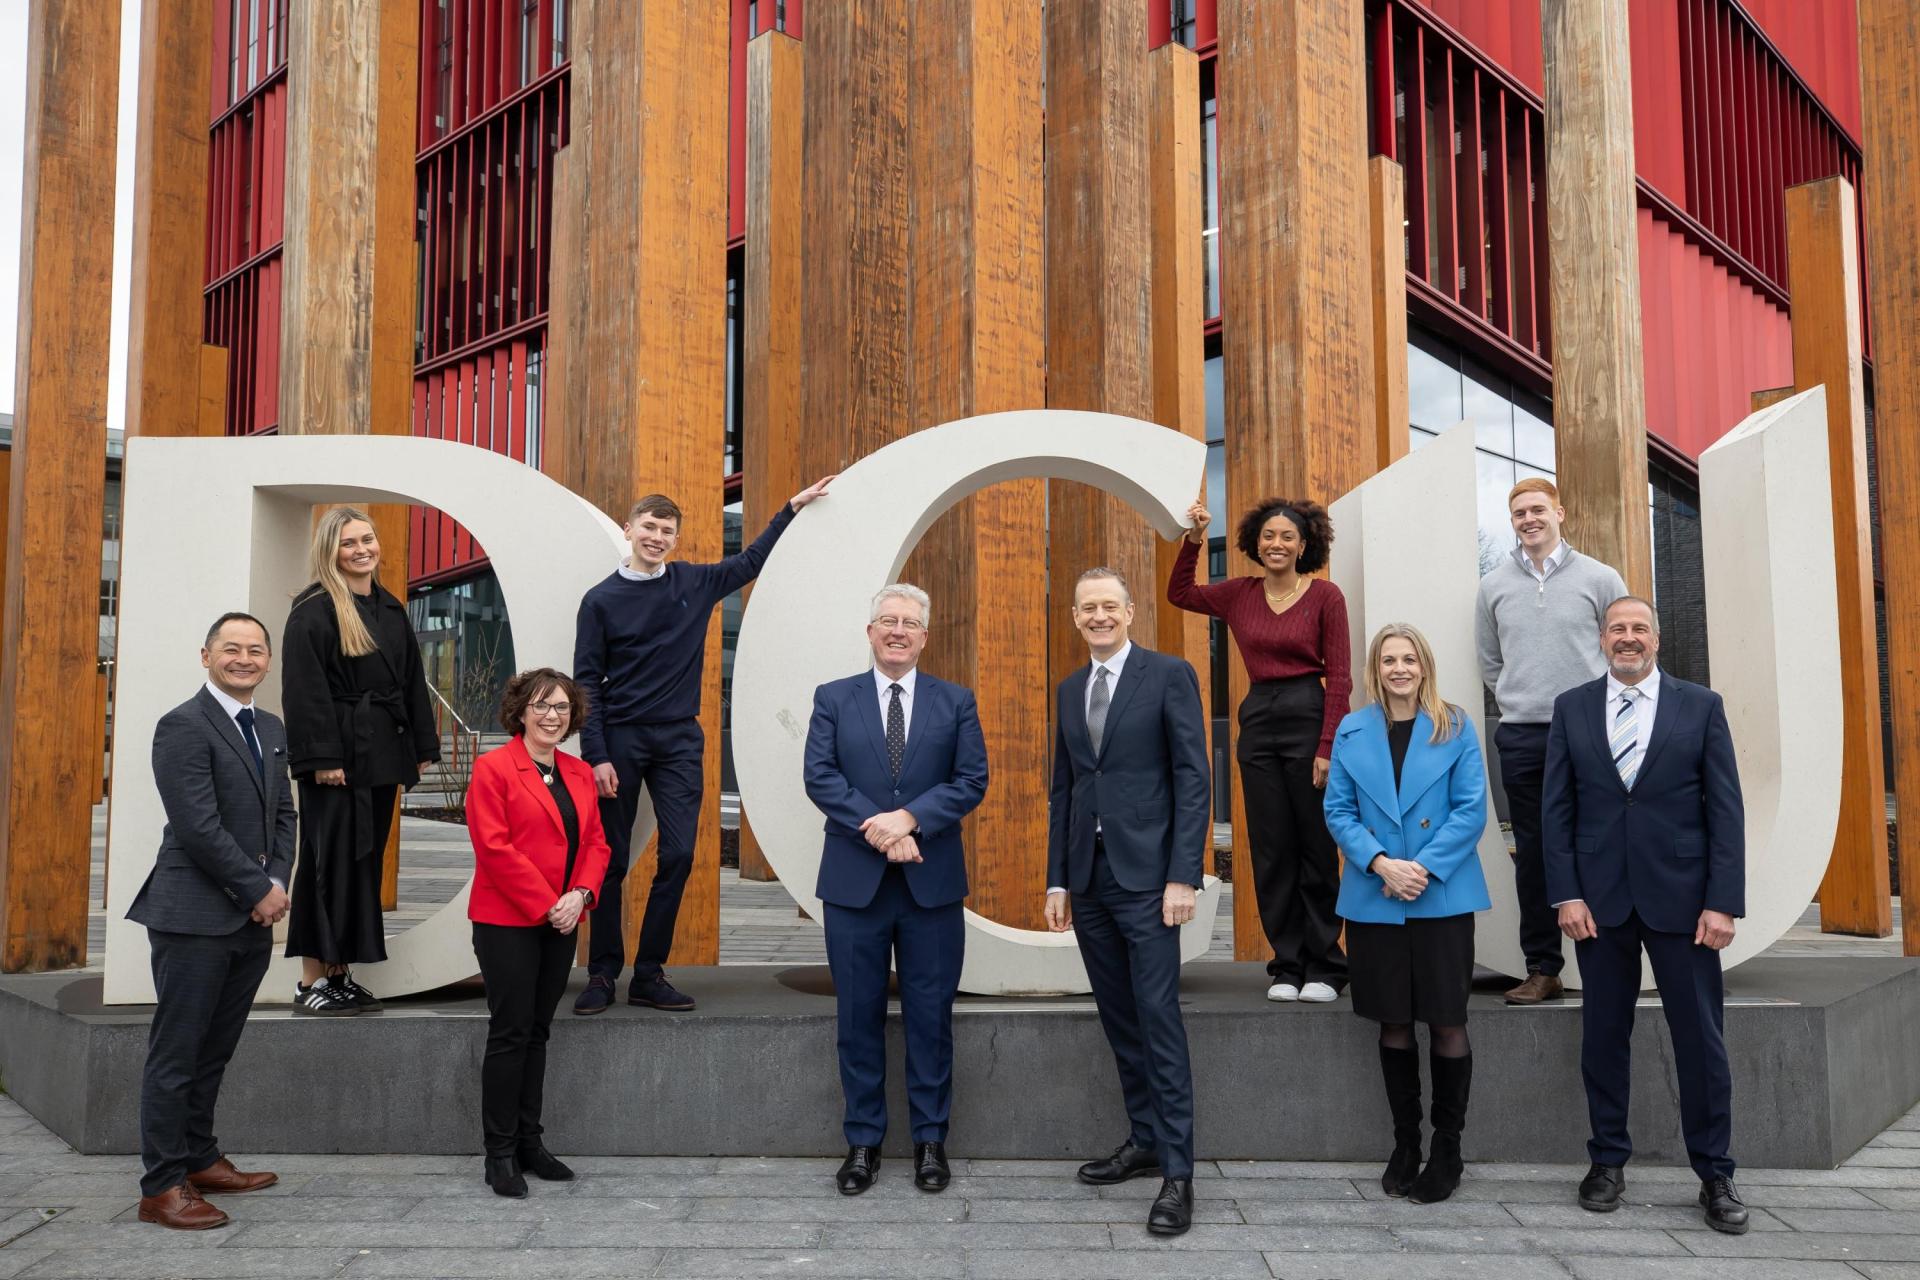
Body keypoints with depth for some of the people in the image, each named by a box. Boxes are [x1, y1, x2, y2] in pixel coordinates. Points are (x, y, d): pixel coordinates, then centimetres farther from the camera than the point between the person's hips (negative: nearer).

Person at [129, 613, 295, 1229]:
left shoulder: (271, 729, 15)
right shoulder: (183, 726, -10)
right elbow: (199, 827, -17)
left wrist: (277, 883, 1)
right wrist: (260, 889, -12)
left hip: (253, 920, 7)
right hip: (196, 917, -7)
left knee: (214, 1051, 16)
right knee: (176, 1055, 1)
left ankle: (200, 1160, 27)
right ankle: (162, 1186, 8)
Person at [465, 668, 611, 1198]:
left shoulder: (580, 774, 12)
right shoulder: (493, 768, -8)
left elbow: (596, 842, 11)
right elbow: (494, 848, -15)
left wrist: (580, 894, -7)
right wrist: (547, 905, -16)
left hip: (559, 923, 6)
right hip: (507, 922, -6)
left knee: (537, 1033, 12)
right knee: (511, 1034, -2)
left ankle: (530, 1143, 21)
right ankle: (500, 1154, 8)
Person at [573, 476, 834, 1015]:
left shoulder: (693, 583, 7)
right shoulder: (601, 599, -1)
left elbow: (750, 562, 22)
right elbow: (587, 682, -3)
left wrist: (792, 508, 19)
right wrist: (596, 756, -11)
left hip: (680, 740, 3)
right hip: (620, 739, -2)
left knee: (678, 855, -4)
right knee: (610, 861, 2)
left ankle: (649, 976, 6)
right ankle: (603, 975, 13)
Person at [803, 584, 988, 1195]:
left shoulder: (956, 702, 7)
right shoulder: (834, 698, 7)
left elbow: (972, 779, -2)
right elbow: (819, 777, -4)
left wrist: (909, 818, -16)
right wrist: (876, 827, -15)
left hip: (932, 882, 0)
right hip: (854, 881, 0)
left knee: (931, 1014, 6)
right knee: (859, 1015, 6)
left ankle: (930, 1139, 19)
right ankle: (863, 1142, 18)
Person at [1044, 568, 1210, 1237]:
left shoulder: (1169, 674, -3)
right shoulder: (1070, 690, 15)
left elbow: (1192, 776, -7)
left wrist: (1183, 875, -13)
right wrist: (1057, 879, 12)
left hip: (1146, 874, -6)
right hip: (1088, 877, 6)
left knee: (1158, 1018, -6)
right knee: (1118, 1019, 12)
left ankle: (1177, 1170, 0)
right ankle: (1144, 1138, 25)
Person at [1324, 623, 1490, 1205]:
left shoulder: (1455, 729, 1)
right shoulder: (1351, 732, 6)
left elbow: (1471, 809, -4)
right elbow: (1338, 811, 2)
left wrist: (1425, 866, -15)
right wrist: (1380, 863, -13)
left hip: (1443, 896, -2)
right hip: (1373, 899, 2)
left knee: (1446, 1023, 1)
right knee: (1393, 1025, 10)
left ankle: (1447, 1150, 15)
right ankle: (1404, 1146, 22)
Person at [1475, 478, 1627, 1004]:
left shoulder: (1599, 578, 3)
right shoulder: (1494, 585, 9)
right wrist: (1518, 704, 8)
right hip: (1520, 735, 2)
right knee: (1533, 853, 5)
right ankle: (1542, 969, 11)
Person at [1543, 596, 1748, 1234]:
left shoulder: (1701, 706, 3)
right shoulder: (1571, 708, 6)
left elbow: (1726, 810, 0)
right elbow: (1556, 809, 4)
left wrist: (1722, 901, -7)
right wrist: (1566, 894, -4)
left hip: (1680, 895, -1)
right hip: (1599, 898, 1)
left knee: (1701, 1037, 4)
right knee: (1603, 1034, 9)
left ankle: (1715, 1174, 17)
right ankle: (1607, 1161, 21)